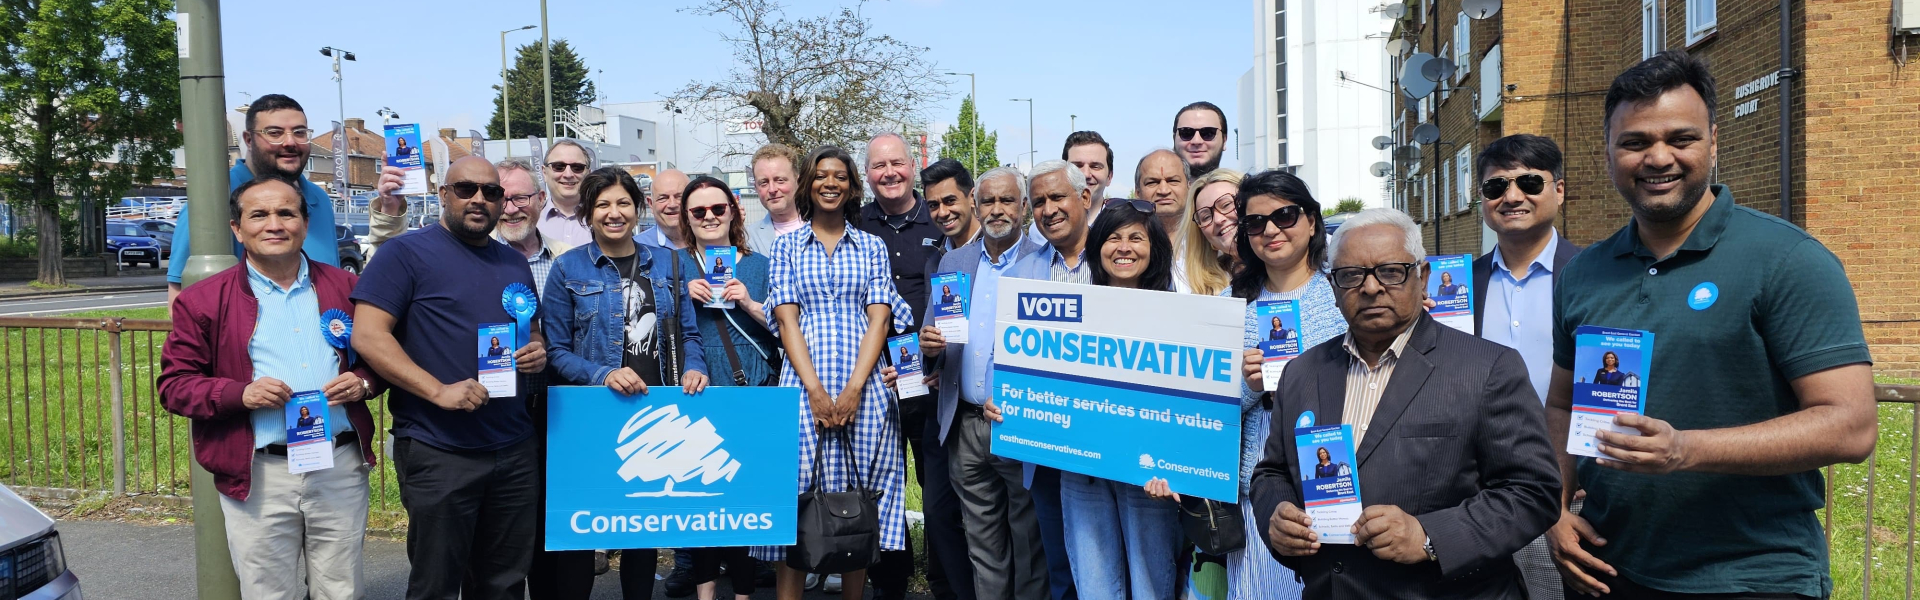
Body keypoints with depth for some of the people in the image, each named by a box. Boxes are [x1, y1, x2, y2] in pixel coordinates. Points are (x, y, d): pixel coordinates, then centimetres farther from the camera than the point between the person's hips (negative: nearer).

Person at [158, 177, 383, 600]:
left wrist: (364, 383, -6)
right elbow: (173, 385, 1)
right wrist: (241, 394, -16)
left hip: (341, 468, 2)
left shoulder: (344, 286, 8)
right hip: (258, 477, -2)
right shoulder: (204, 300, 1)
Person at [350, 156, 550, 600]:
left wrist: (538, 352, 1)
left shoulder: (515, 264, 15)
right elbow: (367, 336, -12)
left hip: (516, 451, 6)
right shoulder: (408, 252, -4)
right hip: (438, 454, -5)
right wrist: (438, 391, -21)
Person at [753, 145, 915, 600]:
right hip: (804, 385, 0)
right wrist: (815, 388, -11)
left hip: (864, 386, 1)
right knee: (796, 496, -3)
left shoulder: (871, 247, 11)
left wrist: (854, 388, -11)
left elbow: (878, 319, 3)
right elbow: (786, 320, 2)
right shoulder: (786, 246, 10)